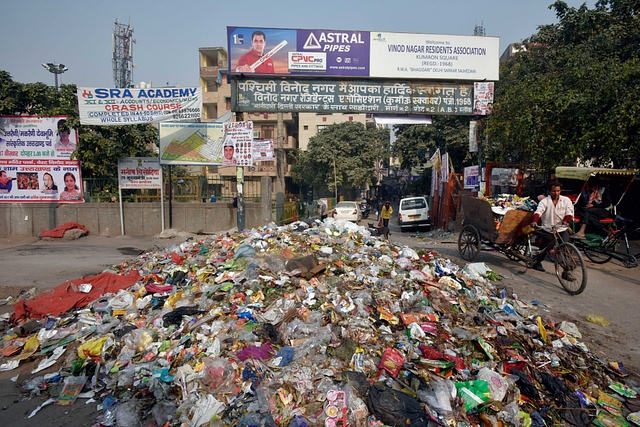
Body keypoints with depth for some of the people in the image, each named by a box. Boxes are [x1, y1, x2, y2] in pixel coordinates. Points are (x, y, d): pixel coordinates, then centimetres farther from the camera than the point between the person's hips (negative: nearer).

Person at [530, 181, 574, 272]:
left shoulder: (566, 200, 6)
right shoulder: (544, 201, -1)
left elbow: (569, 213, -3)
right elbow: (538, 212, -17)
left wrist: (566, 221, -25)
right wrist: (535, 221, -36)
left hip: (562, 229, 1)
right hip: (547, 229, -1)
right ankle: (537, 263, 31)